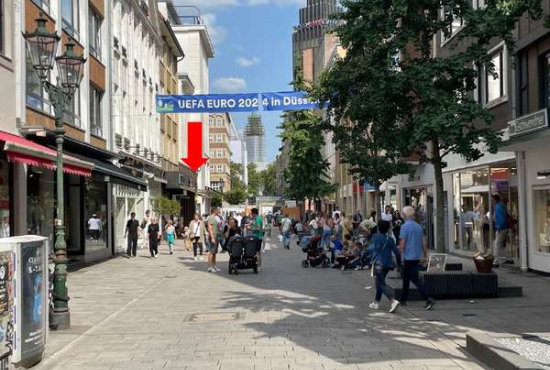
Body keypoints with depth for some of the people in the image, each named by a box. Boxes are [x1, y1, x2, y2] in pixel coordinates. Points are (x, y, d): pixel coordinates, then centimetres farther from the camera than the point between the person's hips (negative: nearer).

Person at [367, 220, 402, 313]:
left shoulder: (375, 237, -5)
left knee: (381, 284, -6)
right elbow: (396, 252, 4)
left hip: (378, 263, -5)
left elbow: (370, 249, -13)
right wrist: (399, 263, 15)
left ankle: (393, 301, -25)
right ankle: (376, 302, 26)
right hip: (388, 264, 5)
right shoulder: (390, 239, 7)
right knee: (380, 282, 20)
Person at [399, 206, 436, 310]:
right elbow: (423, 243, 11)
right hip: (417, 257, 8)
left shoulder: (405, 226, -14)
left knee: (415, 279, -7)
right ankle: (403, 300, 26)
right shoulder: (419, 226, 9)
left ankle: (428, 300, -15)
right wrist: (425, 255, 18)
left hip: (408, 257, -8)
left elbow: (402, 243, -16)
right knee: (406, 278, 19)